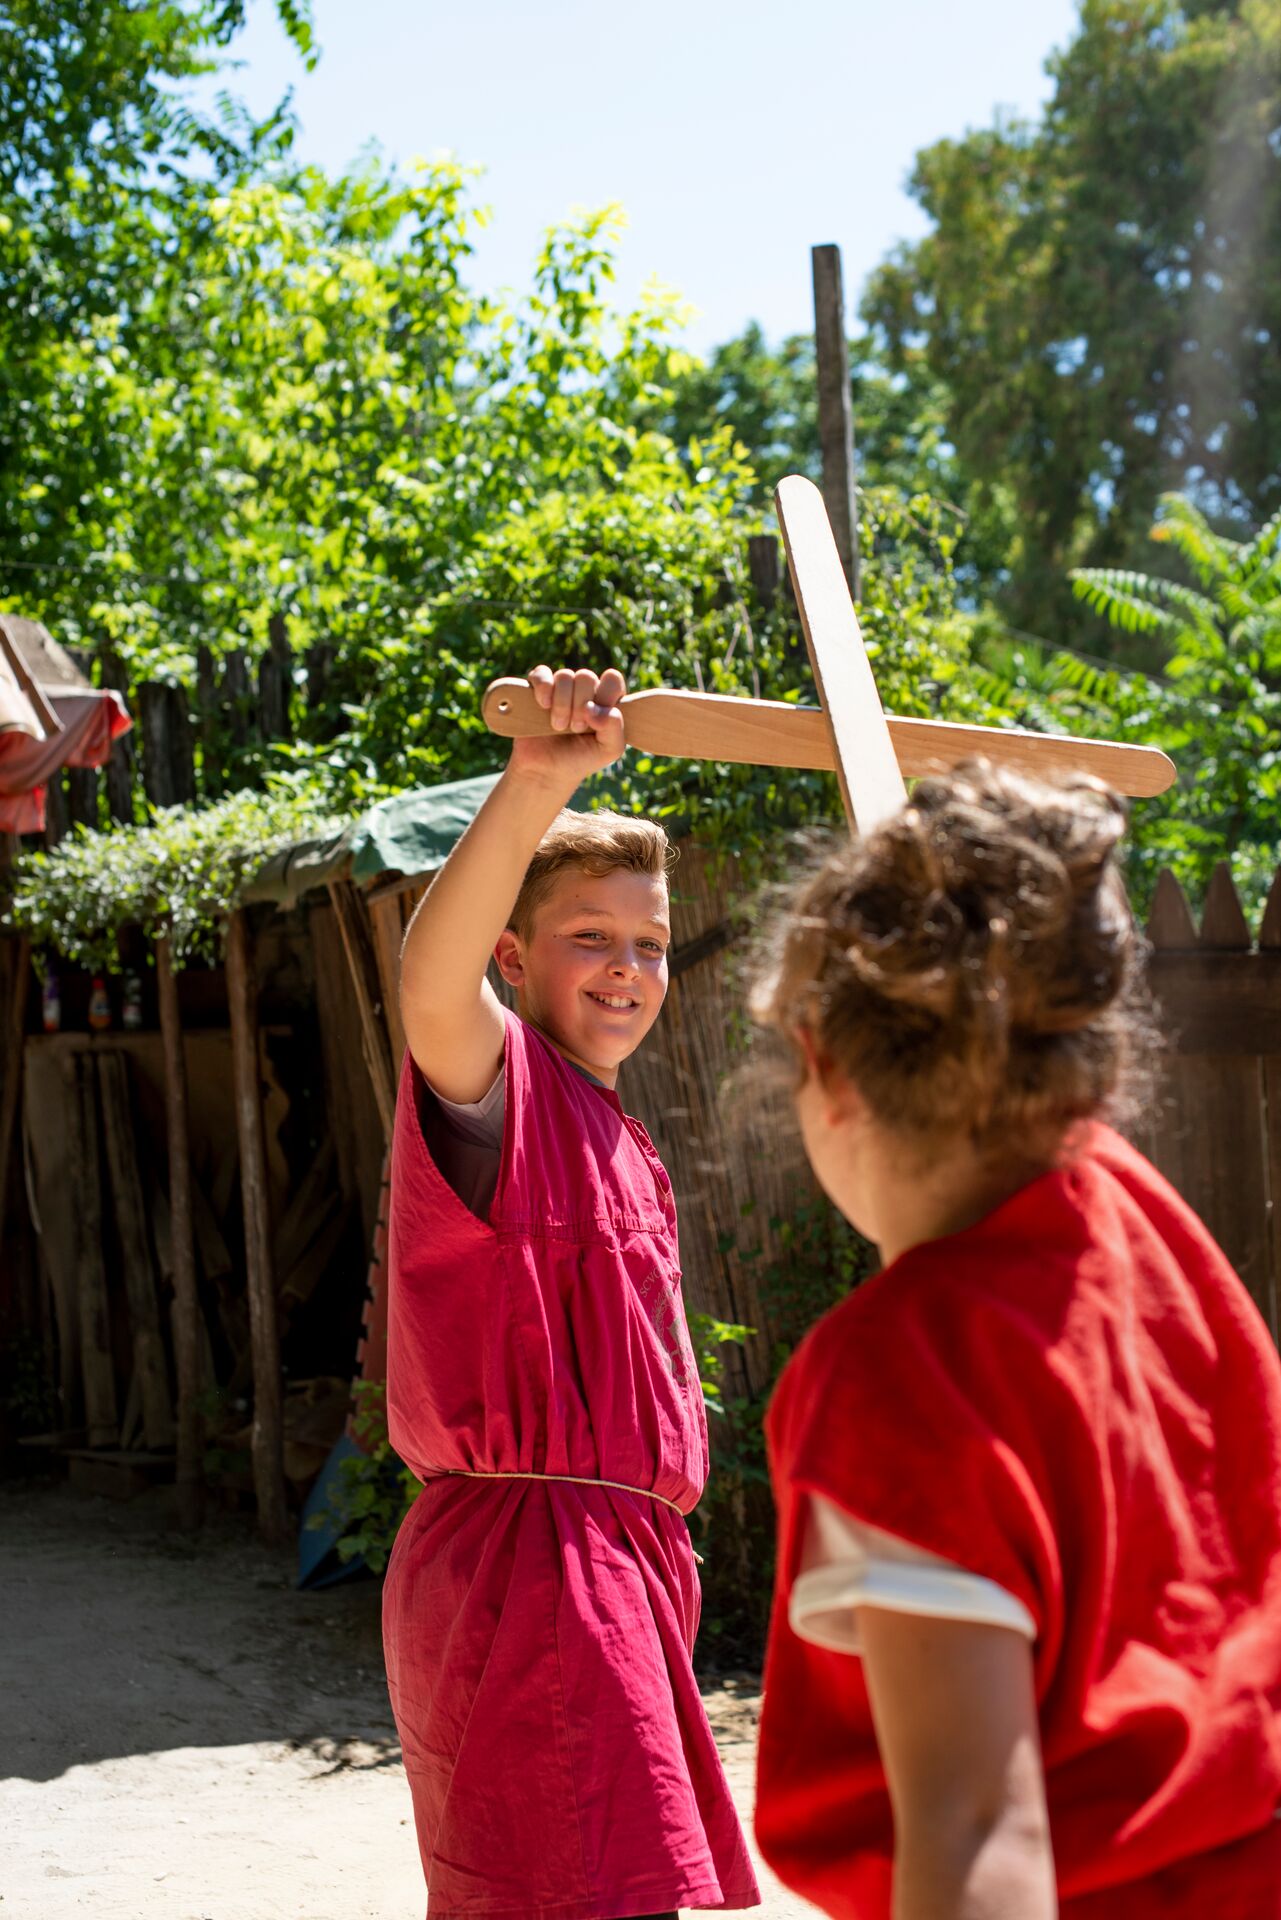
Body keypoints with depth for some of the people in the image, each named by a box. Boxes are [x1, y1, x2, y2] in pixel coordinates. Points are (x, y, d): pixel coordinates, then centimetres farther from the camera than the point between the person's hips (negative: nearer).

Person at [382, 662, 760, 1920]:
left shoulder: (622, 1146, 20)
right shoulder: (500, 1085, -9)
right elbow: (432, 980, -34)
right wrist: (537, 786, -49)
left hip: (619, 1562, 10)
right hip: (527, 1556, -10)